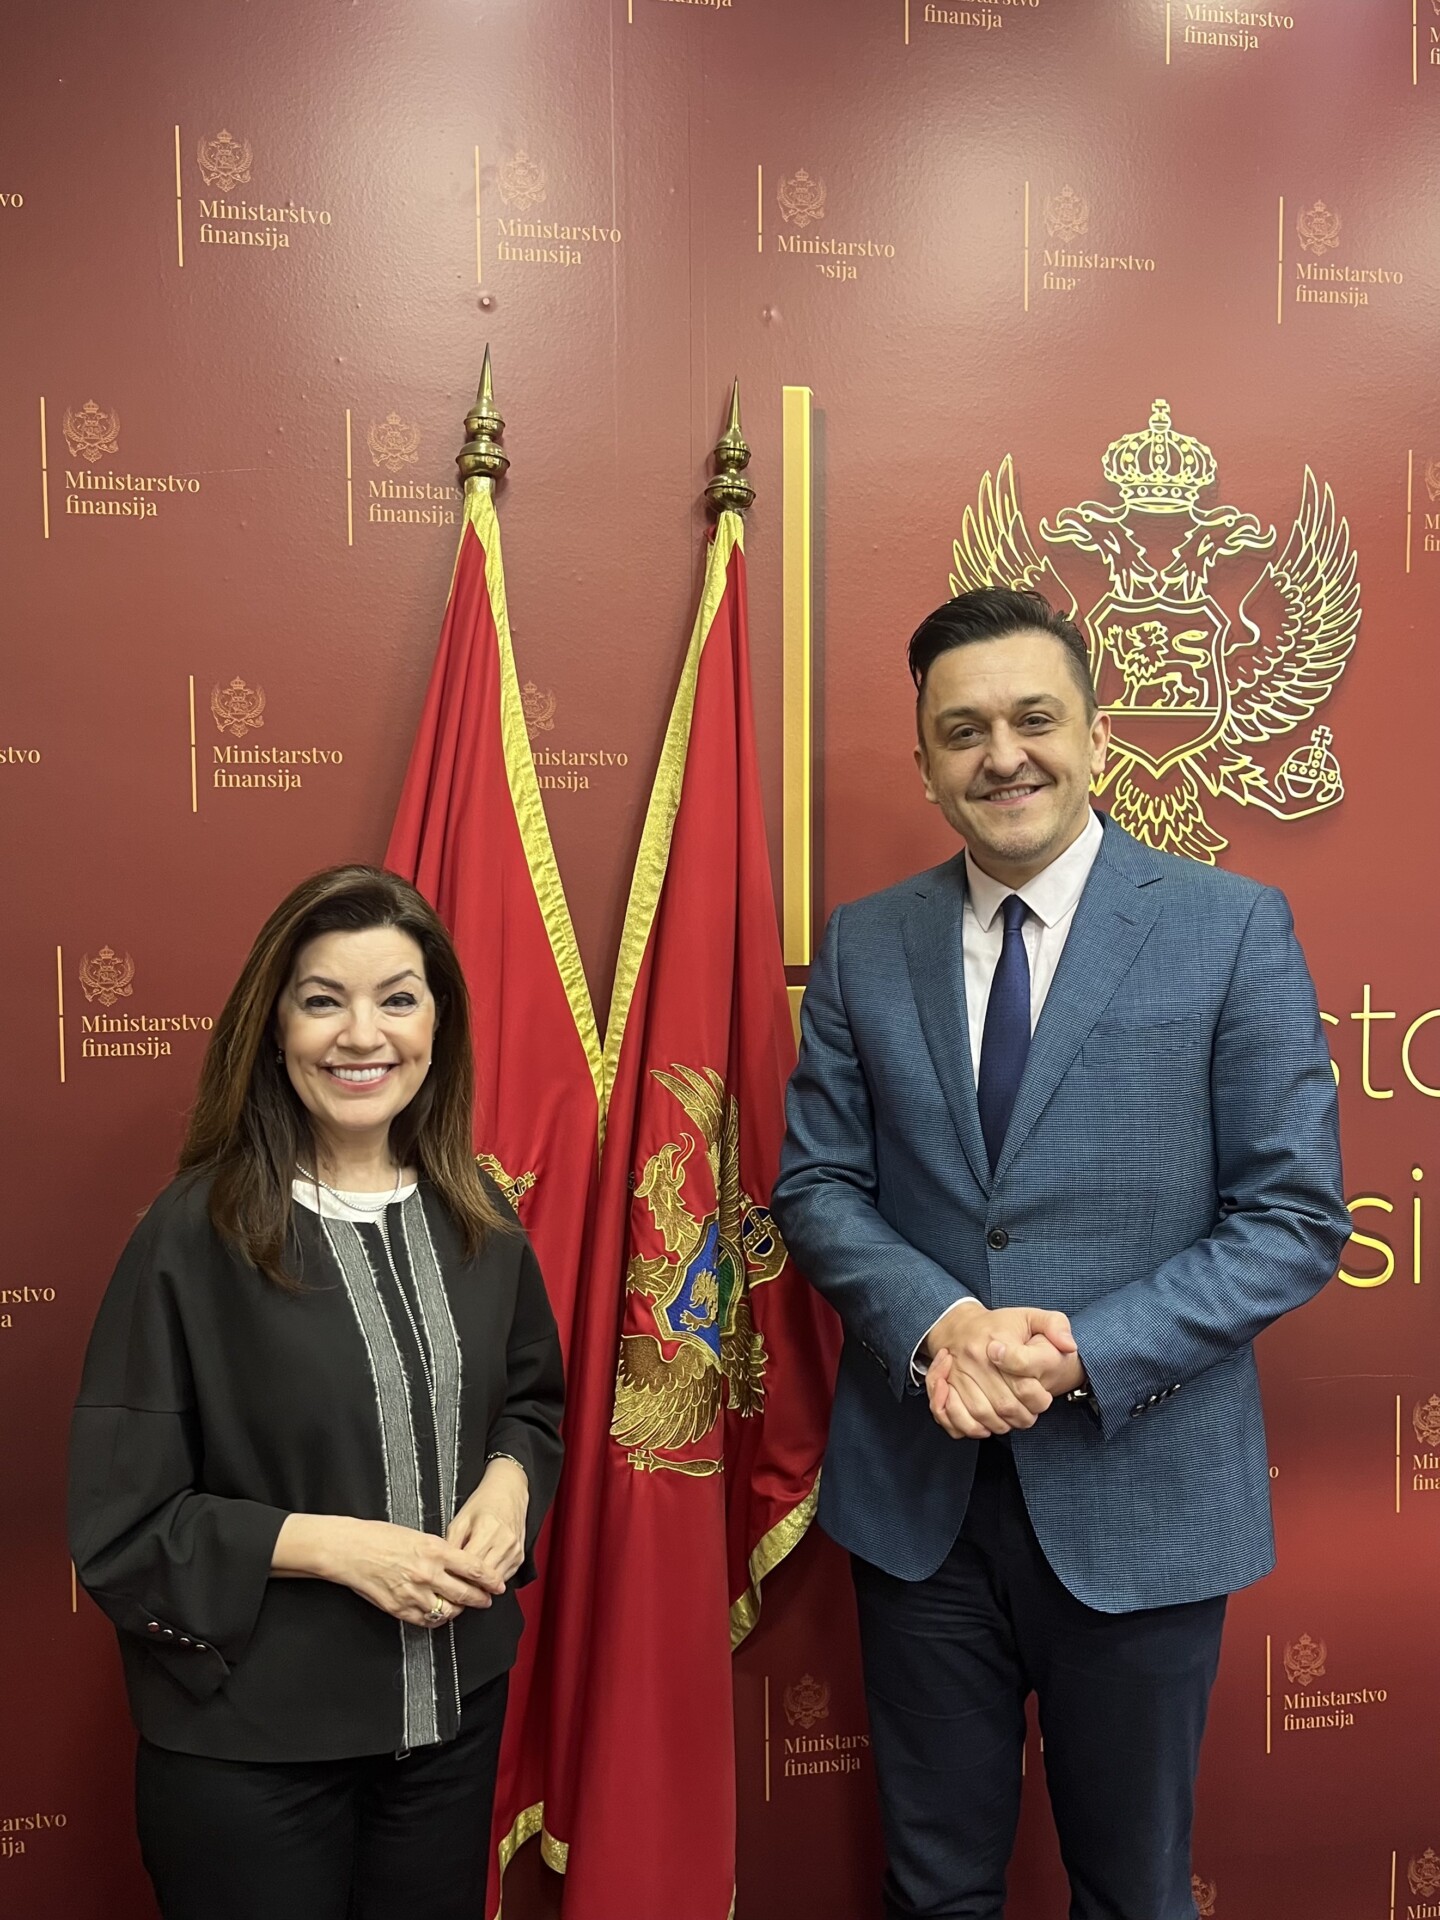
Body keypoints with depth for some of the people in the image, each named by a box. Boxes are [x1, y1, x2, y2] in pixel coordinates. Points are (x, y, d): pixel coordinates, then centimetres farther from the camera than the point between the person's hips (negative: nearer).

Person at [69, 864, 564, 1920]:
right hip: (248, 1742, -4)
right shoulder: (194, 1235, -16)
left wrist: (508, 1485, -9)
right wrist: (332, 1545, -22)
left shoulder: (476, 1216, -2)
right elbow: (118, 1524, -13)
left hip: (457, 1710, 5)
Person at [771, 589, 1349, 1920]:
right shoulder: (864, 946, 1)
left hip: (1139, 1496, -2)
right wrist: (936, 1324, -17)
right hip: (916, 1492, 2)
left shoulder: (1232, 928, -8)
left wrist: (1087, 1353, -20)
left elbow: (1297, 1216, -9)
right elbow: (817, 1185, 2)